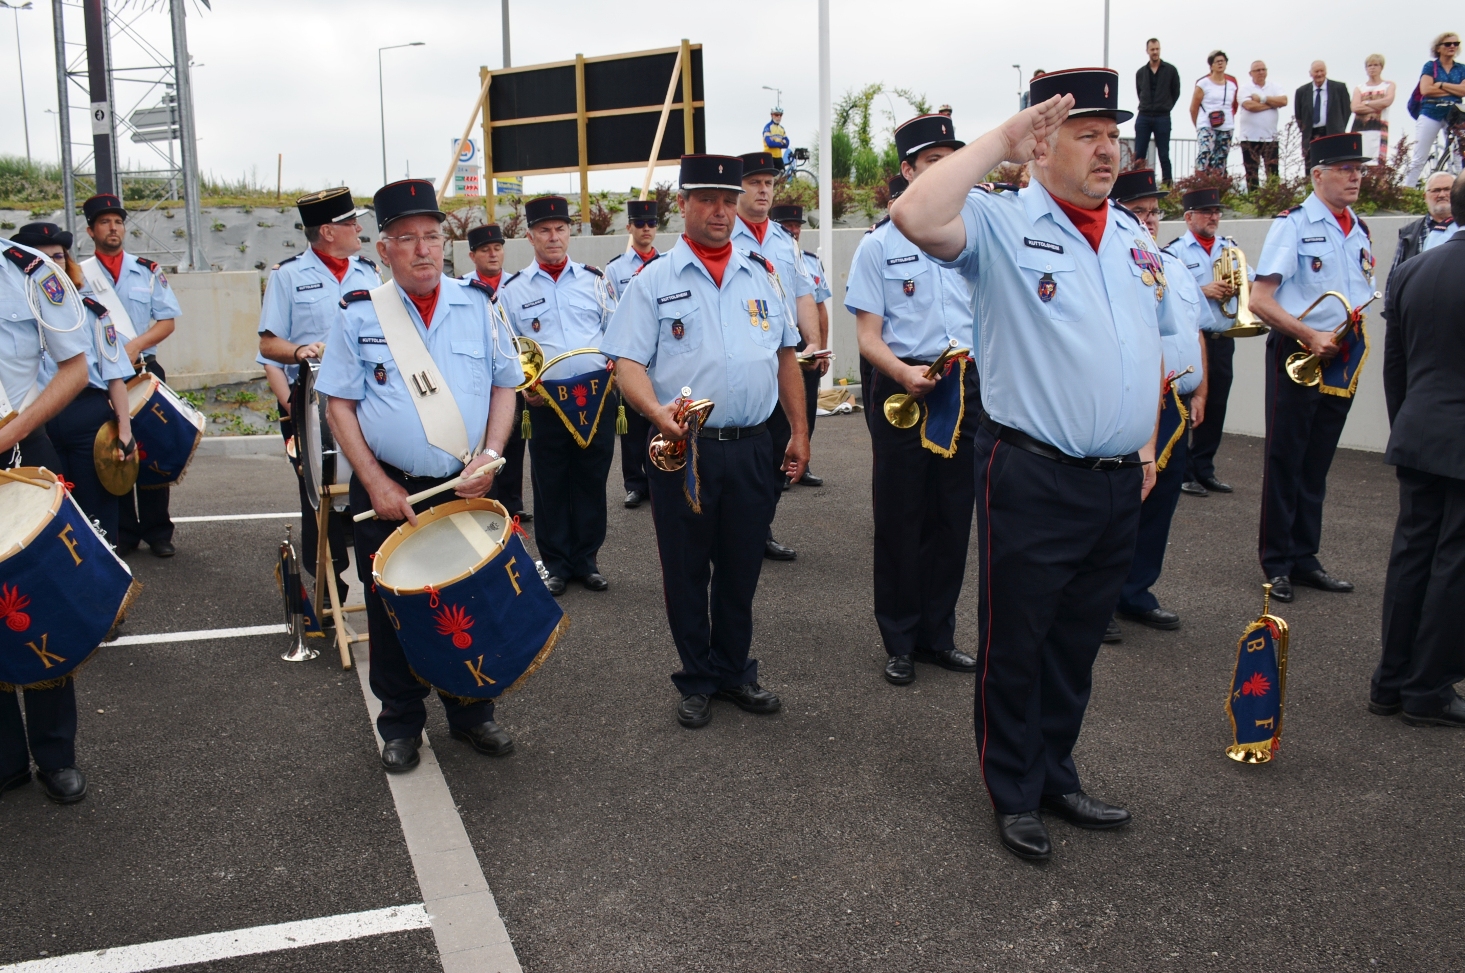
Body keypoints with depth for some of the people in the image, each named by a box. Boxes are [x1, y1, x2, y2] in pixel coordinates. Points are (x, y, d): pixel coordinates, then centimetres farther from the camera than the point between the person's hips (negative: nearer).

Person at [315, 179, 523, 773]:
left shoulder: (477, 306, 3)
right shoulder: (358, 316, -2)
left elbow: (504, 385, 8)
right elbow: (339, 403, -2)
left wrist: (491, 452, -9)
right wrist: (375, 482, -11)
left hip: (467, 488, 2)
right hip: (388, 491, -1)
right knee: (393, 614, 8)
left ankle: (472, 714, 29)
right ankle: (401, 726, 25)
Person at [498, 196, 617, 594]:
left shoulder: (594, 280, 7)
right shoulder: (512, 290, 5)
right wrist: (521, 387, -8)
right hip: (544, 402, -1)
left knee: (592, 482, 8)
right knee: (549, 484, 6)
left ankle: (586, 560, 21)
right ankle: (556, 564, 18)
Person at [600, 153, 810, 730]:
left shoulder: (761, 275, 12)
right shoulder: (654, 281, 0)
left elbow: (786, 357, 17)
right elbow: (627, 362, -7)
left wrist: (798, 433, 13)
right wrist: (657, 411, -26)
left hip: (752, 448, 3)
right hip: (684, 447, -3)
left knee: (741, 569, 13)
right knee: (686, 571, 7)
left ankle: (734, 672, 29)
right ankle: (697, 682, 23)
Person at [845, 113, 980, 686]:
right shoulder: (880, 245, -1)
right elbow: (868, 336, -6)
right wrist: (905, 374, -24)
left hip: (965, 388, 4)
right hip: (901, 387, -3)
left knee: (953, 517, 10)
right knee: (900, 519, 4)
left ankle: (937, 636, 25)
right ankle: (900, 644, 18)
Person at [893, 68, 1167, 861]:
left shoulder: (1135, 237, 14)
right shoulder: (1001, 224, -9)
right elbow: (916, 217, -30)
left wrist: (1146, 443, 18)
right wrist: (1000, 141, -20)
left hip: (1119, 482, 7)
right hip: (1033, 479, -7)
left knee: (1077, 647, 19)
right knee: (1014, 647, 7)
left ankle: (1056, 776, 36)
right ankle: (1014, 795, 25)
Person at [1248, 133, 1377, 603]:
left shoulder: (1360, 231, 12)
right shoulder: (1293, 224, -9)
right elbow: (1260, 301, -16)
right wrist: (1311, 337, -23)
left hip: (1341, 358, 6)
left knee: (1317, 465, 12)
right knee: (1286, 461, 0)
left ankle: (1305, 558, 20)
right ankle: (1277, 564, 9)